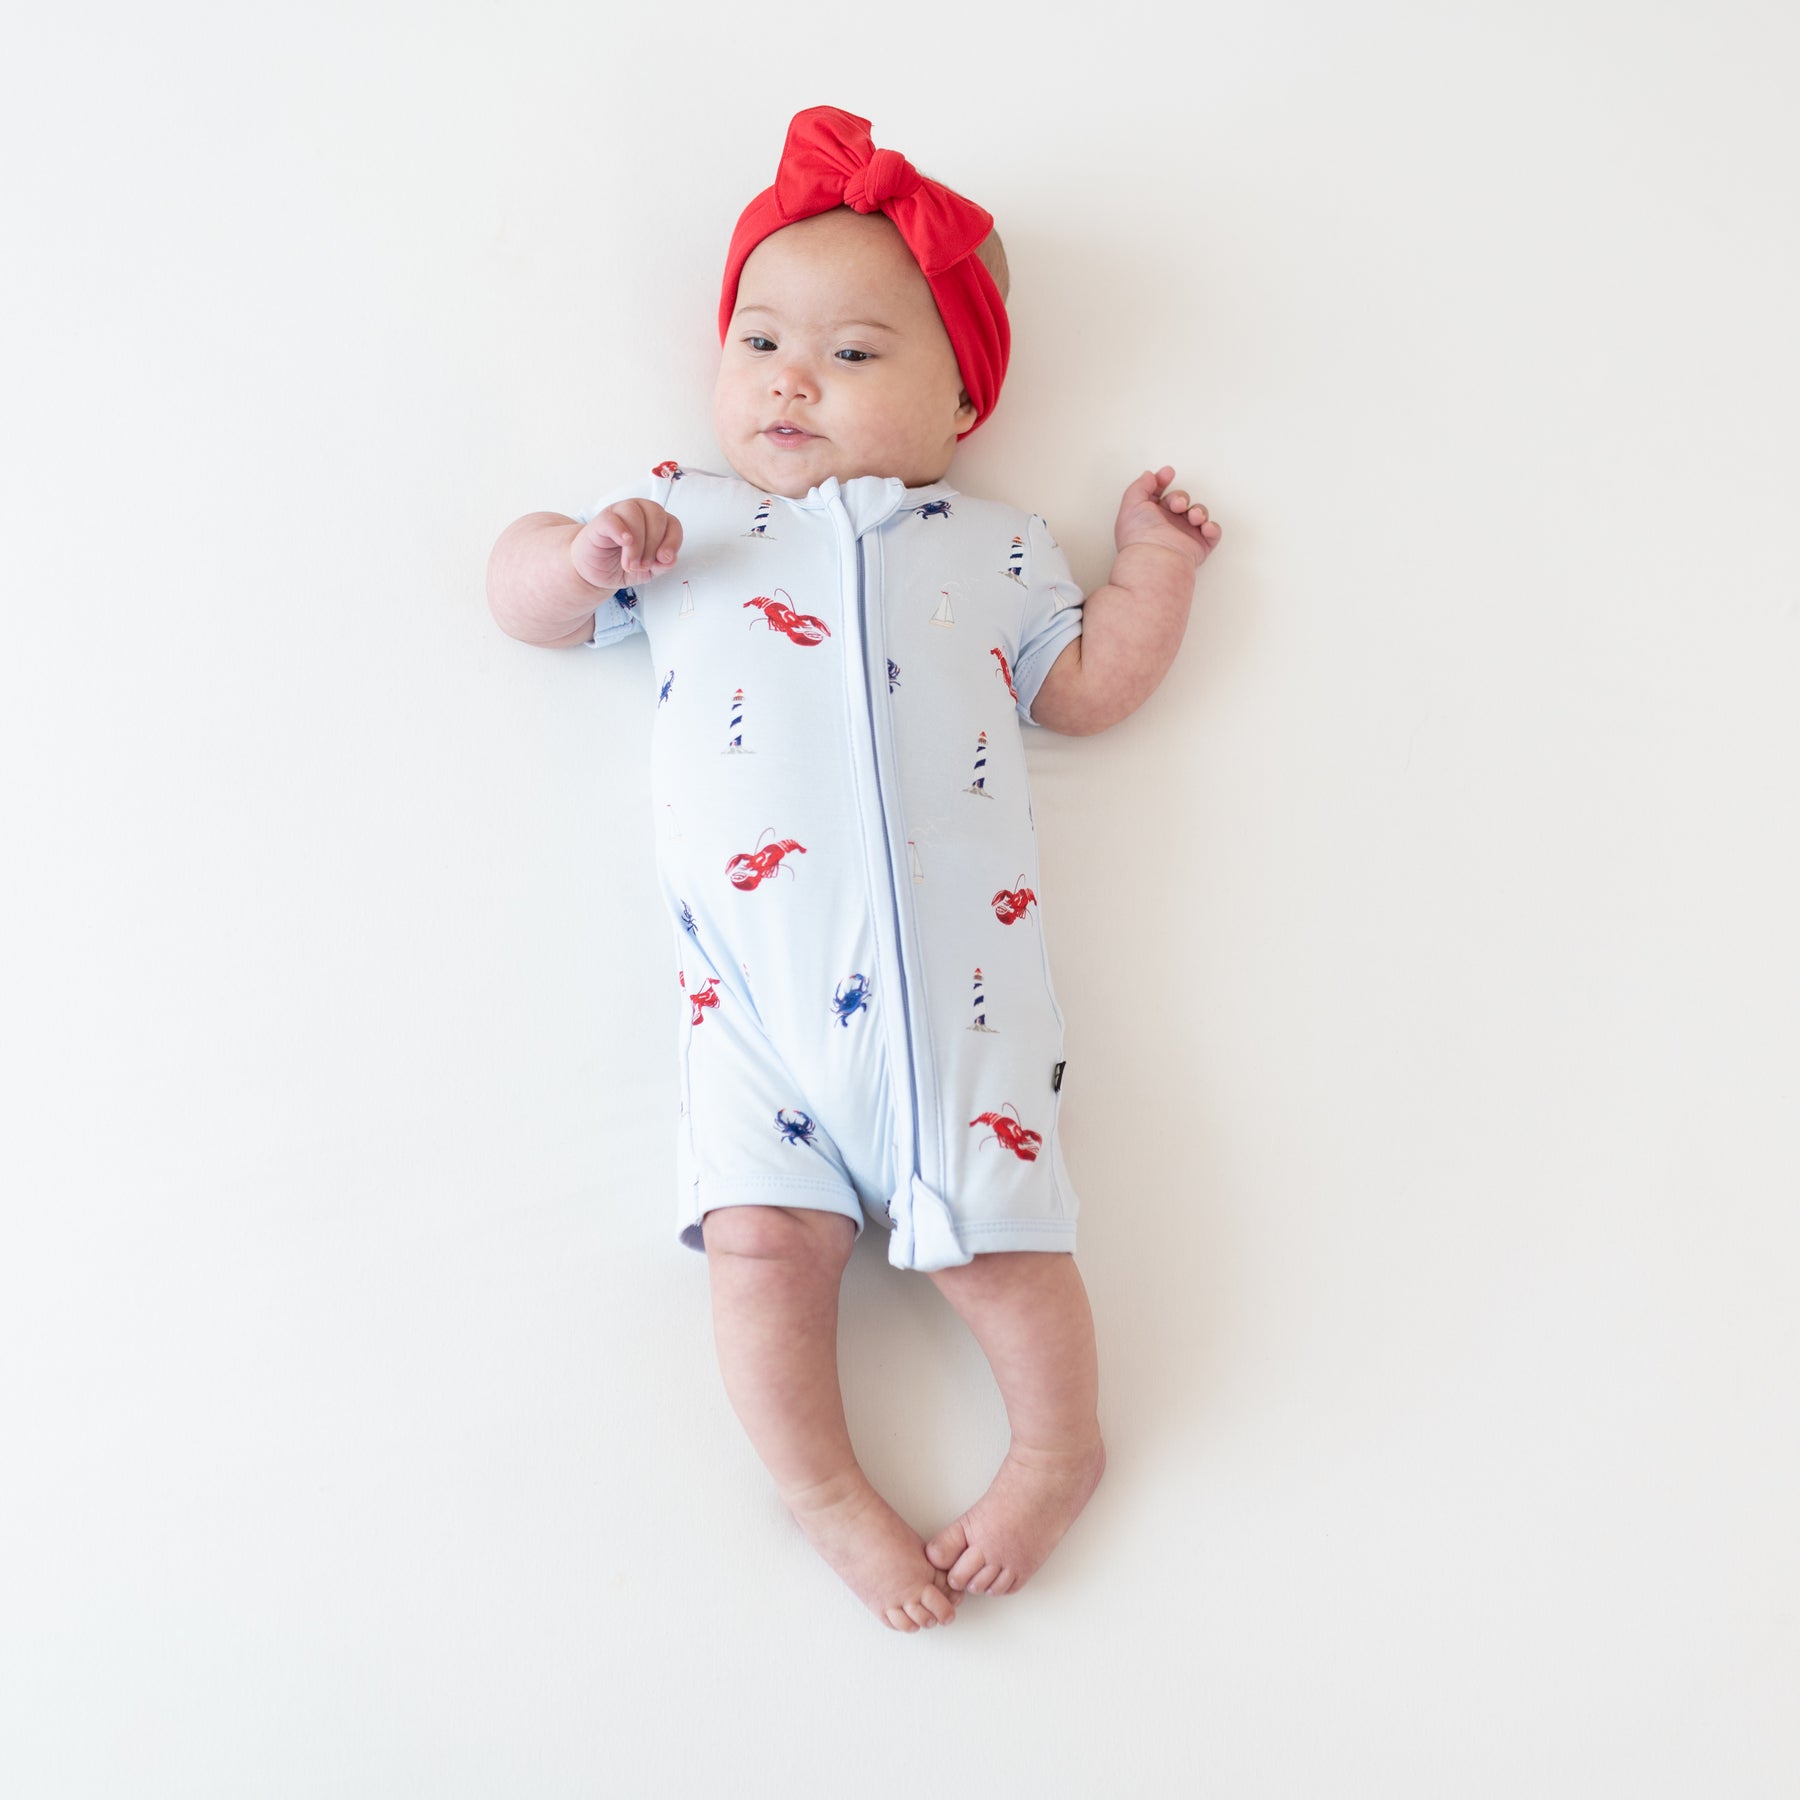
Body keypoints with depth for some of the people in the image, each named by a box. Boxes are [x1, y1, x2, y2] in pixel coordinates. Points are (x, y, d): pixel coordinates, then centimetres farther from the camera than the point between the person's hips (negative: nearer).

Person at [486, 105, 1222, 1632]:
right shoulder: (679, 519, 19)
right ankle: (829, 1494, 8)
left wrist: (1154, 565, 12)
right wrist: (584, 554, -2)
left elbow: (1086, 687, 19)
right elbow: (524, 593, 18)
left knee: (995, 1231, -4)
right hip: (755, 989, 1)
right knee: (763, 1236, -10)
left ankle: (1061, 1448, 19)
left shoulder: (993, 545, 18)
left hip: (955, 971, 0)